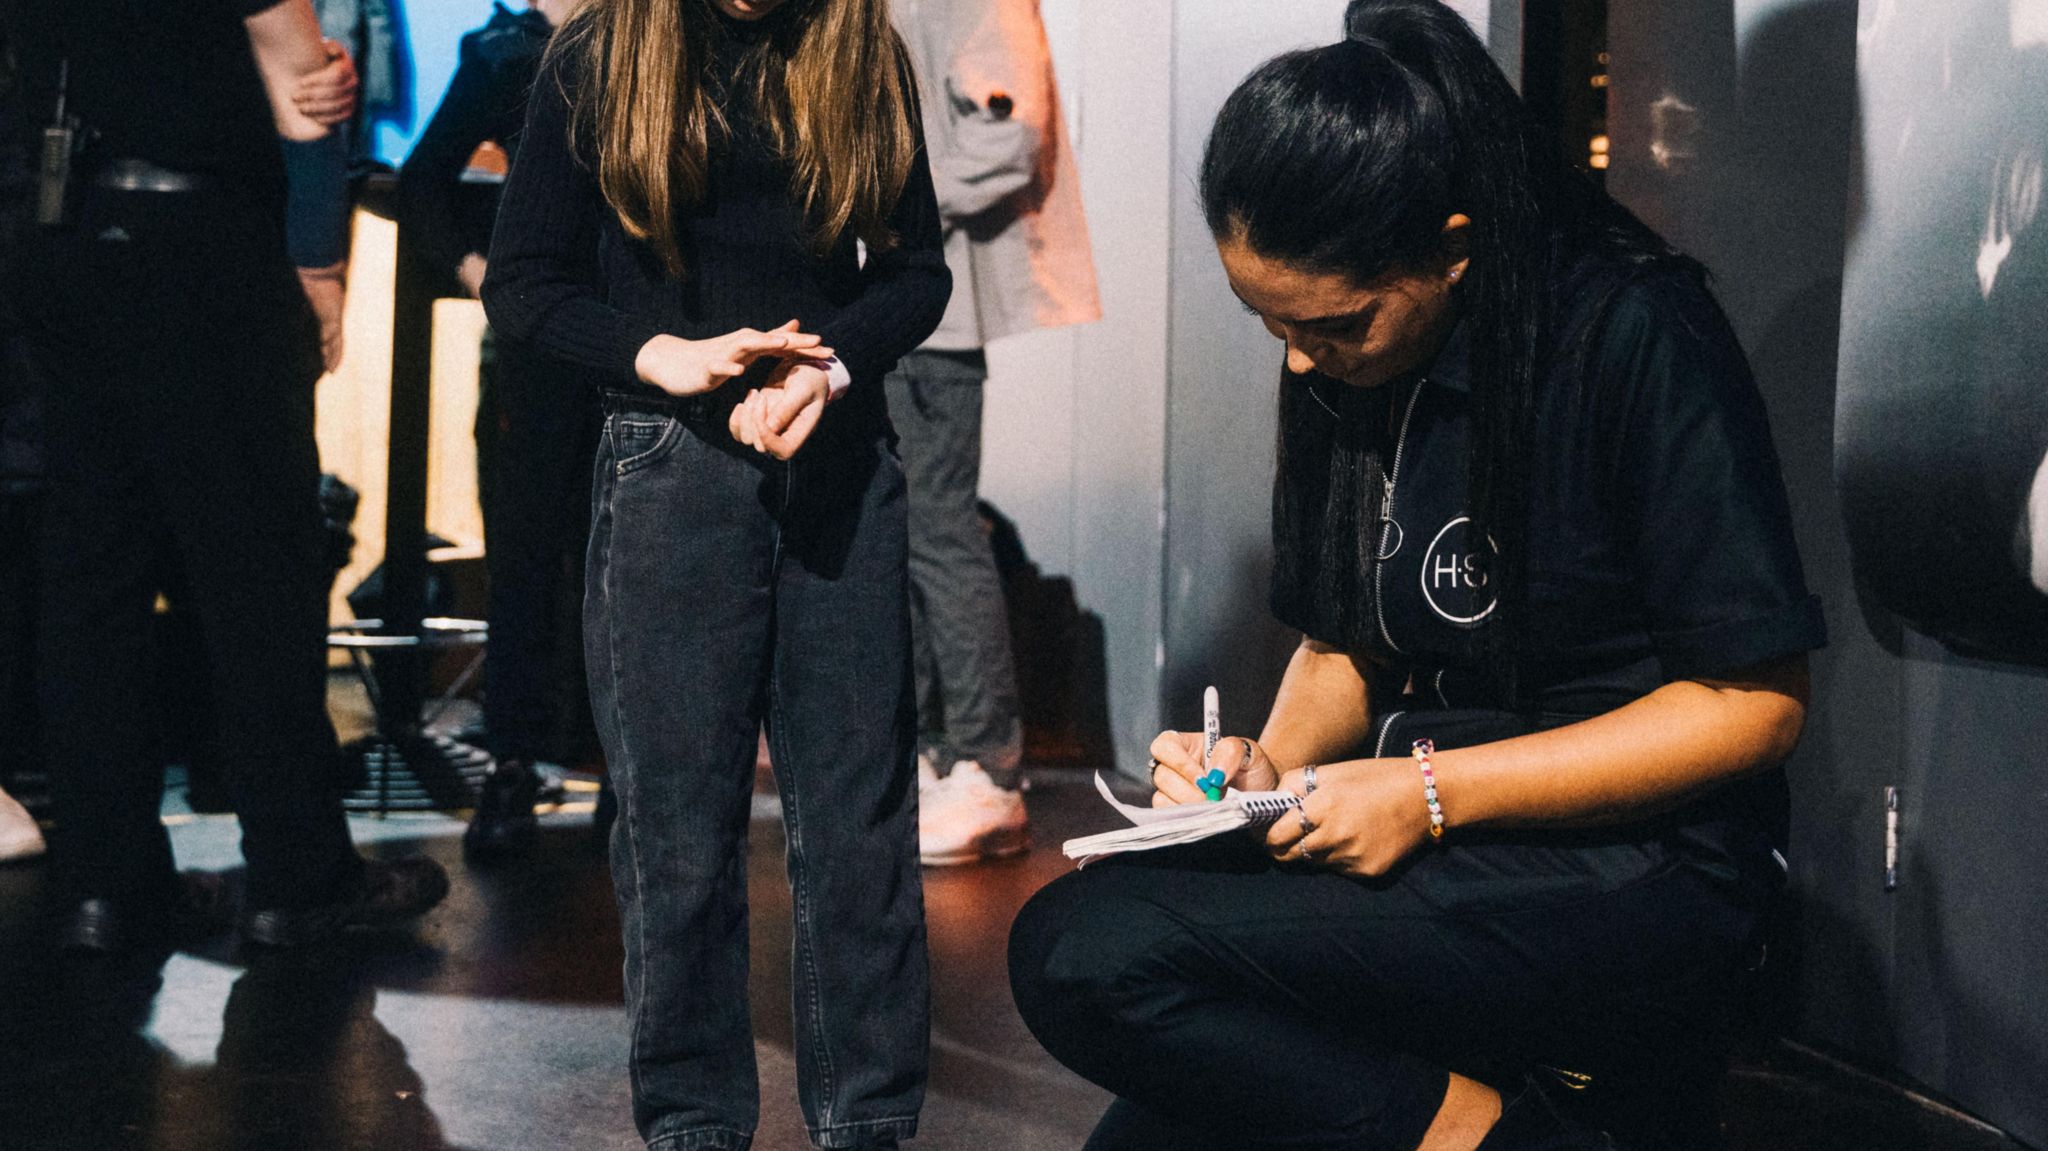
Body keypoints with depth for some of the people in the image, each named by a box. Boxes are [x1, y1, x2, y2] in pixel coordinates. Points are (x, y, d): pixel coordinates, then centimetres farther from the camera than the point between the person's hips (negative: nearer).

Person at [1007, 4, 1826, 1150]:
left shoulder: (1636, 336, -14)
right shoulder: (1341, 369, 7)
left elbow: (1757, 702, -14)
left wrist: (1431, 791, -18)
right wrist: (1276, 763, -5)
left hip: (1632, 871, -7)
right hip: (1424, 845, 7)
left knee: (1082, 949, -22)